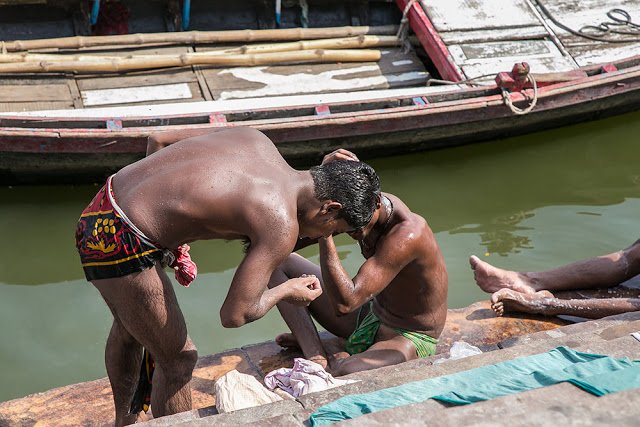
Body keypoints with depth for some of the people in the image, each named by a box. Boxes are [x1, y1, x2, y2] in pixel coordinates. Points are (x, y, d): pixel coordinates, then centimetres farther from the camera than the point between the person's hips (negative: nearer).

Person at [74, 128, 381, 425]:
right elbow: (234, 315, -16)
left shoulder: (256, 139, 6)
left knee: (127, 327, 31)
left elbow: (158, 141, 13)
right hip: (121, 242, -10)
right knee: (178, 359, 9)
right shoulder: (281, 226, -16)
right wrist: (286, 292, 3)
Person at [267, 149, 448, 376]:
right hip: (369, 315, 8)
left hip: (409, 338, -8)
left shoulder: (407, 235, -33)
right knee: (278, 262, 0)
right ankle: (317, 358, -9)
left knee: (347, 373, -43)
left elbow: (344, 304, -38)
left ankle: (333, 365, -6)